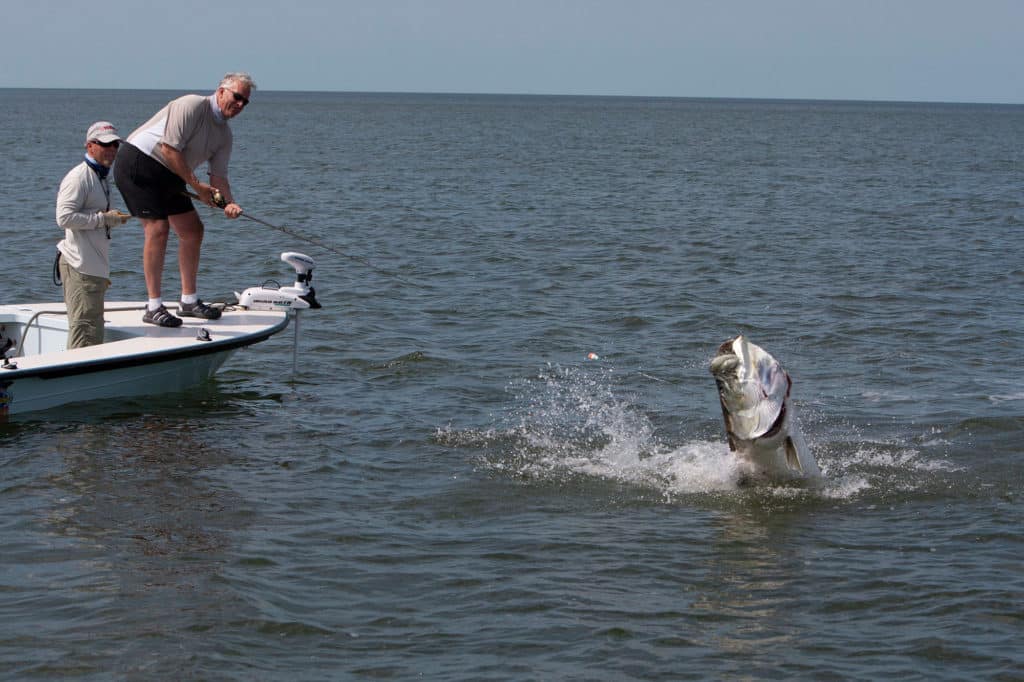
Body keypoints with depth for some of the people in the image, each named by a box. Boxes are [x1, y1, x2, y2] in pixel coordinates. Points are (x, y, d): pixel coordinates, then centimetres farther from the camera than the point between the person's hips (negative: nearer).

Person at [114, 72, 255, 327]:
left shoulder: (224, 134, 9)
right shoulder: (192, 106, -18)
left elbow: (219, 176, 7)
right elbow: (169, 148, -23)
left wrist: (228, 202, -15)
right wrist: (197, 185, -20)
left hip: (167, 175, 10)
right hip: (138, 164, -10)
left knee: (193, 229, 7)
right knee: (158, 228, -17)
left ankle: (189, 301, 17)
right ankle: (154, 307, -14)